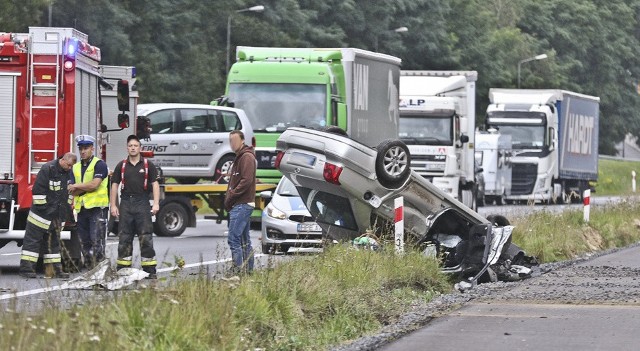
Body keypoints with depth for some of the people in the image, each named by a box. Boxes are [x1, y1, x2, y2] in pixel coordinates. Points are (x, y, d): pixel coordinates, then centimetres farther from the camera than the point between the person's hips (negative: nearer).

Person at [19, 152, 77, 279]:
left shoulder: (69, 172, 7)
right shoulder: (48, 169, -16)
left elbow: (69, 191, 19)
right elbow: (38, 189, -18)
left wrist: (67, 208, 15)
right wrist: (40, 207, -19)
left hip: (57, 215, 7)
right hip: (43, 212, -7)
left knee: (53, 242, 11)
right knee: (33, 239, -5)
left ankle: (55, 268, 14)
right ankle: (26, 267, -6)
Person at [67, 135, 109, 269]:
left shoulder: (99, 164, -2)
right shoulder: (76, 167, 16)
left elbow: (94, 184, -14)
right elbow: (72, 191, 7)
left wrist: (77, 186, -2)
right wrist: (87, 187, -9)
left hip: (96, 207, -7)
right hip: (81, 208, 7)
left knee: (97, 240, -13)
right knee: (84, 242, 8)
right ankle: (90, 269, 14)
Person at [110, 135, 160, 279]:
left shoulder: (148, 165, 4)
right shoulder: (121, 166, 10)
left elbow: (155, 184, 0)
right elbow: (115, 185, 10)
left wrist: (156, 203, -10)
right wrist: (113, 205, 3)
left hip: (142, 204, -2)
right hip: (126, 203, 2)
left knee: (146, 237, -5)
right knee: (124, 238, 4)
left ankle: (150, 270, -5)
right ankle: (123, 269, 8)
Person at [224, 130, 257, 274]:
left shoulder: (247, 157, -9)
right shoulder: (240, 157, 22)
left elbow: (246, 181, -20)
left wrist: (231, 196, -16)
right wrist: (228, 198, 11)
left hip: (242, 205, -10)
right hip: (240, 205, 10)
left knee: (234, 239, -15)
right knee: (244, 240, 11)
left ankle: (238, 270, -18)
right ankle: (249, 269, 13)